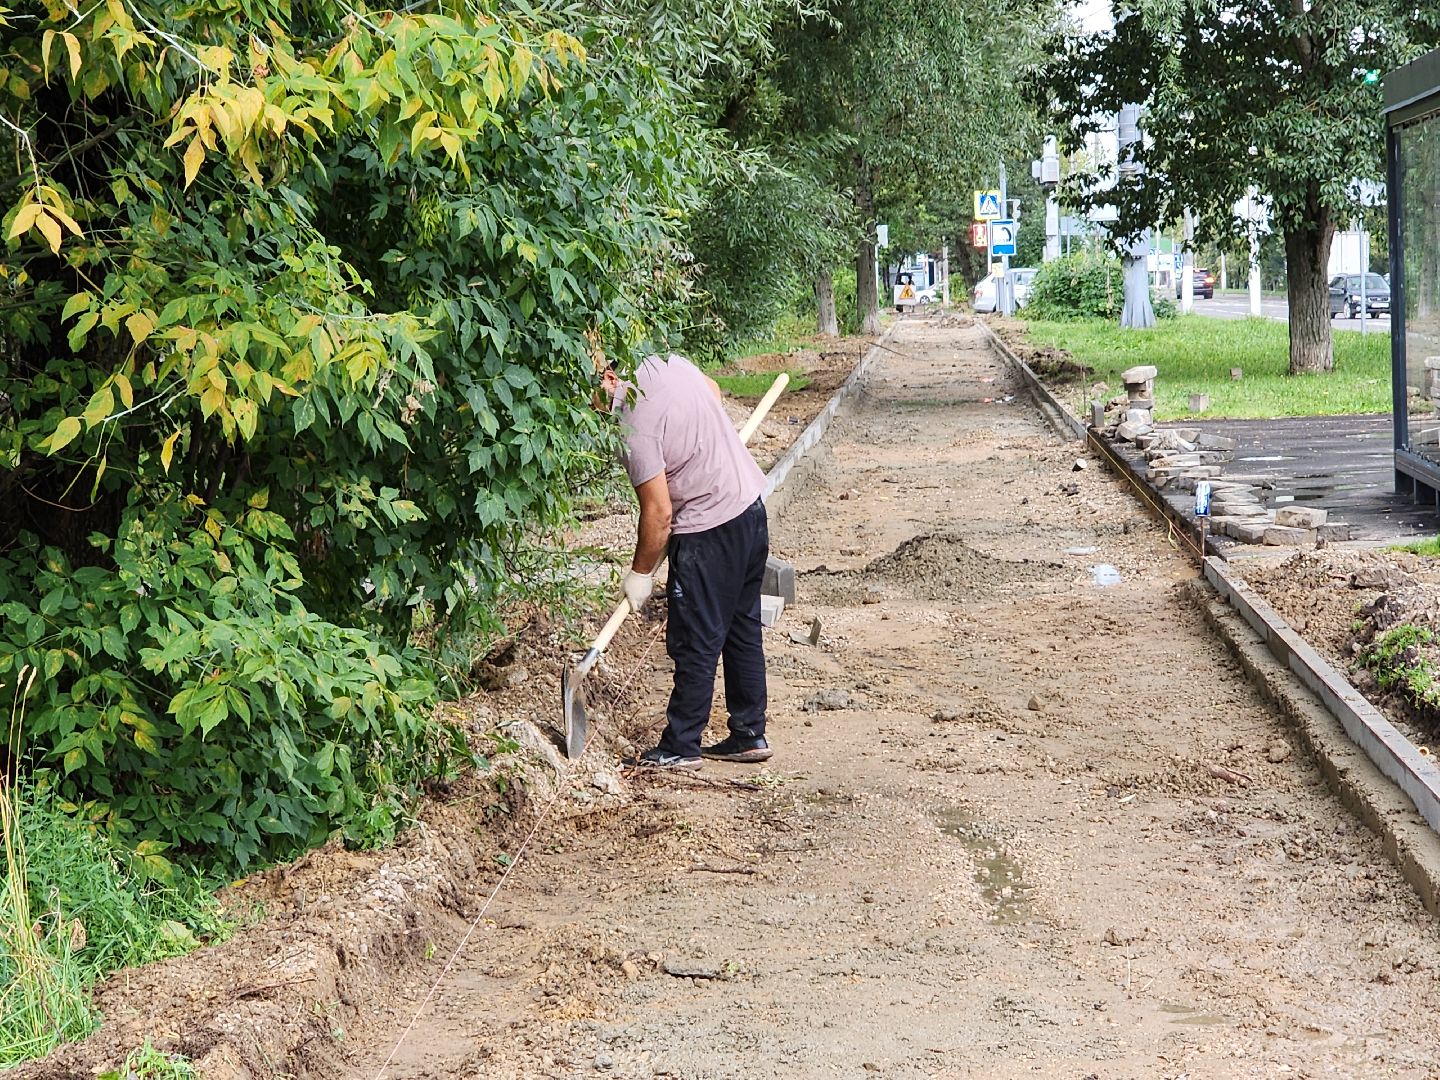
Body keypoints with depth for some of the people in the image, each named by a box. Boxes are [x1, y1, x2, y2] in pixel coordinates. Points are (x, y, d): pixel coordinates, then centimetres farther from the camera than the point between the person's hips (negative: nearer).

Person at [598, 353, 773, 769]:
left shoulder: (635, 424, -23)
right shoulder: (667, 362, 1)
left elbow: (658, 513, -20)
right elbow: (713, 388, 25)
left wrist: (640, 573, -7)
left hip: (708, 531, -9)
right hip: (751, 506, 9)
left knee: (695, 644, 2)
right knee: (743, 630, 16)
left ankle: (680, 747, 11)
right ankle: (749, 735, 25)